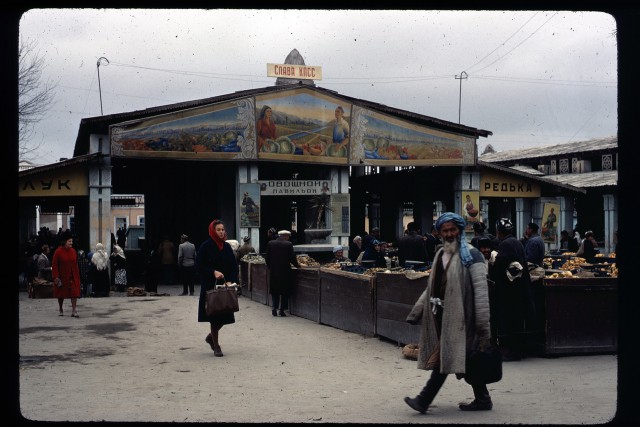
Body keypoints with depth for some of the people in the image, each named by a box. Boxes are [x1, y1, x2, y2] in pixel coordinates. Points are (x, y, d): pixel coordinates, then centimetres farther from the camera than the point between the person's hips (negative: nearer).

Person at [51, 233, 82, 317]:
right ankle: (61, 310, 30)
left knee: (74, 293, -8)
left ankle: (74, 311, -8)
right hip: (62, 278, -3)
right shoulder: (58, 252, -10)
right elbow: (54, 265, -10)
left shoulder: (73, 251, 4)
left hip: (73, 277, 3)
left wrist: (77, 275, 8)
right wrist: (56, 277, -16)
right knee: (61, 294, 11)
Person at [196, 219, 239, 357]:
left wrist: (231, 281, -8)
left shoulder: (227, 247, 8)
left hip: (225, 286, 5)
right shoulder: (205, 247, -6)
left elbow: (234, 266, 7)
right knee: (215, 316, -1)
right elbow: (199, 266, -8)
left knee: (225, 316, 6)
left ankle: (211, 337, 31)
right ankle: (216, 346, 10)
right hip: (210, 286, -5)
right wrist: (213, 272, -19)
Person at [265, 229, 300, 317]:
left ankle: (274, 309, 10)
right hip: (285, 271, -3)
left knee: (274, 291, 14)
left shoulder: (270, 244, 0)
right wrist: (297, 265, 9)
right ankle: (282, 310, 6)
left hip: (273, 271, 3)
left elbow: (267, 258, 5)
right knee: (284, 291, 7)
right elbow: (292, 258, -8)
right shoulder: (288, 244, -10)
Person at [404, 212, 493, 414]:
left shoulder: (471, 255, -8)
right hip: (442, 314, 7)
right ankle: (482, 399, 21)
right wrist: (417, 312, 13)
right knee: (464, 358, 12)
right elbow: (431, 287, 19)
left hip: (459, 314, -7)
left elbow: (481, 290, -13)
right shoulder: (440, 254, 15)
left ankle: (424, 400, -5)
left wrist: (484, 325, -18)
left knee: (445, 356, -7)